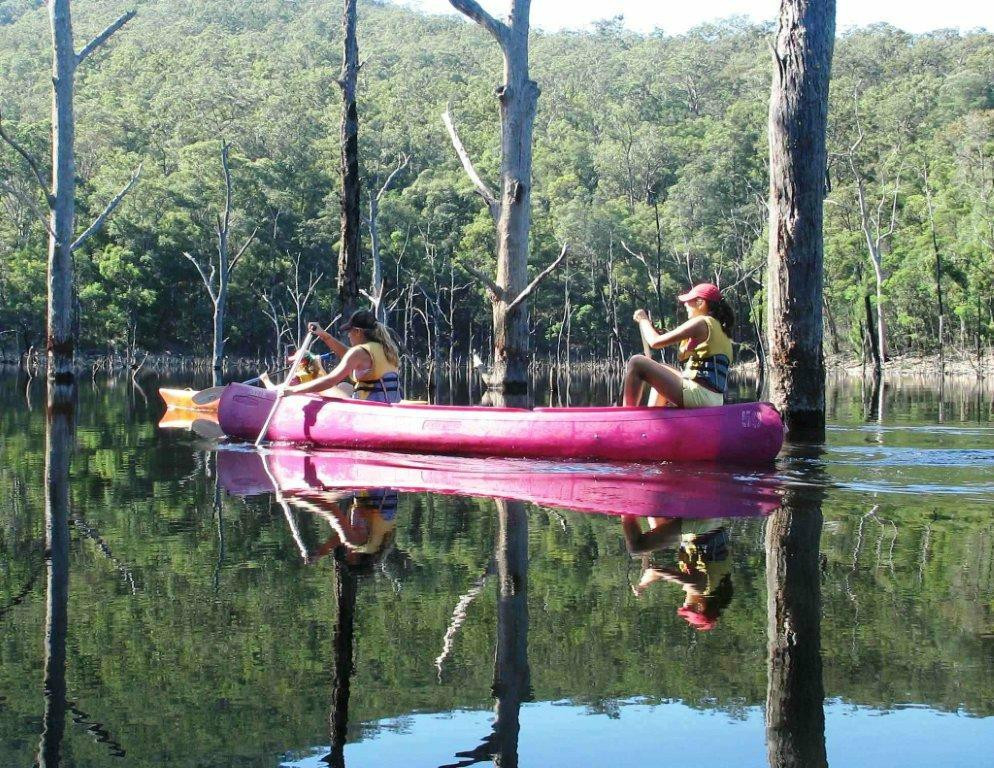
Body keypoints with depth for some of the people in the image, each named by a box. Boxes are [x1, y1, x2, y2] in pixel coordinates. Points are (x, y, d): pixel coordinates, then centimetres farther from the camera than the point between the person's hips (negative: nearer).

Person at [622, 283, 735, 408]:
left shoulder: (701, 323, -6)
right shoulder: (721, 329, 21)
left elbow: (655, 342, -6)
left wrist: (643, 320, 11)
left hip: (698, 395, -10)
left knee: (637, 363, -7)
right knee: (661, 369, 33)